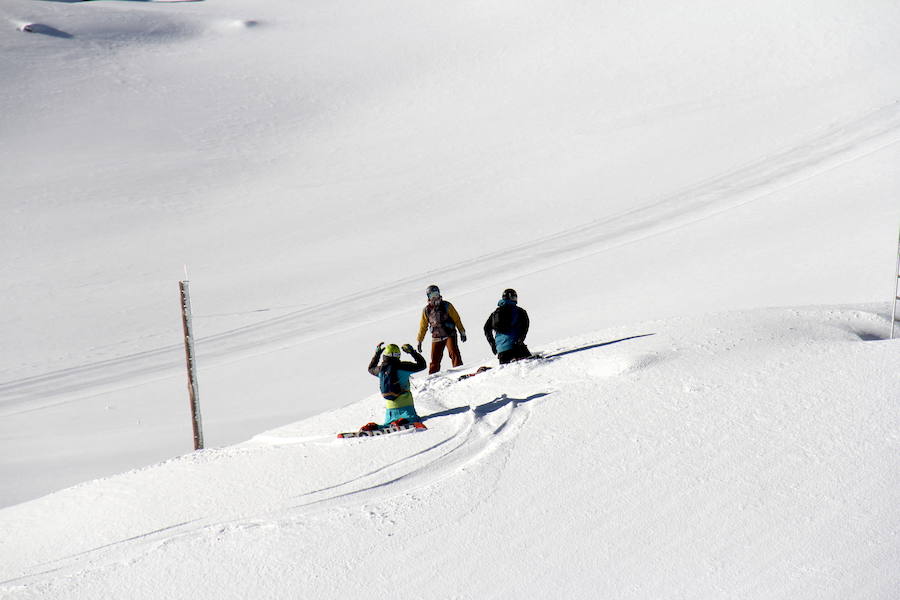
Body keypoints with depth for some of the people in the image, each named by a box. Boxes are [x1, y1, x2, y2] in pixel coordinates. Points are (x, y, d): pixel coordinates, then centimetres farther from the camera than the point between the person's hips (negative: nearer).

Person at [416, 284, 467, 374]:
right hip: (436, 338, 2)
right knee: (435, 360, 0)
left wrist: (462, 332, 3)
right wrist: (419, 341, 15)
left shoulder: (446, 306, -2)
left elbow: (456, 319, 3)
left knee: (454, 353, -19)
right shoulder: (426, 310, 4)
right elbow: (423, 326, 14)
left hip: (450, 335, -2)